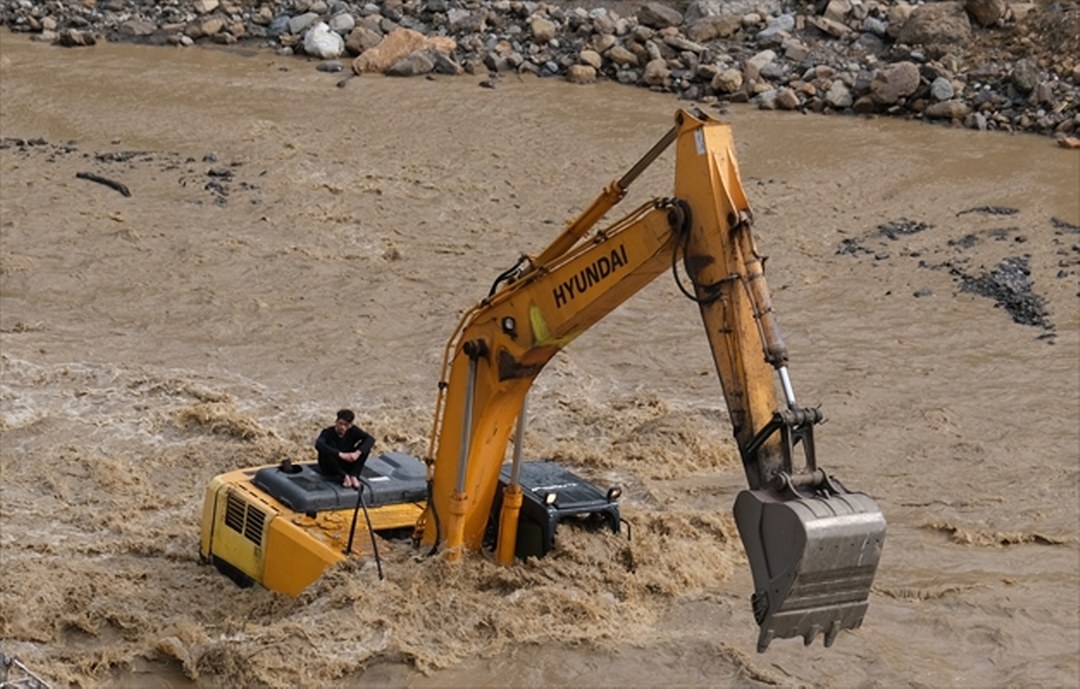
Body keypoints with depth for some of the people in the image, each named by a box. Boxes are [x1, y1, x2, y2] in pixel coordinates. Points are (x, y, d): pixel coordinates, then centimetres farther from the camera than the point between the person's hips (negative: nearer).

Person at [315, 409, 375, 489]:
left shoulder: (353, 431, -10)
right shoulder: (328, 432, -20)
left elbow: (371, 439, -23)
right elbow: (318, 444, -41)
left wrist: (358, 453, -41)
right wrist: (340, 454, -49)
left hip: (346, 466, 3)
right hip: (330, 468, -3)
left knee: (366, 447, -17)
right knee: (324, 452, -35)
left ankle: (354, 476, -21)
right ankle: (344, 476, -24)